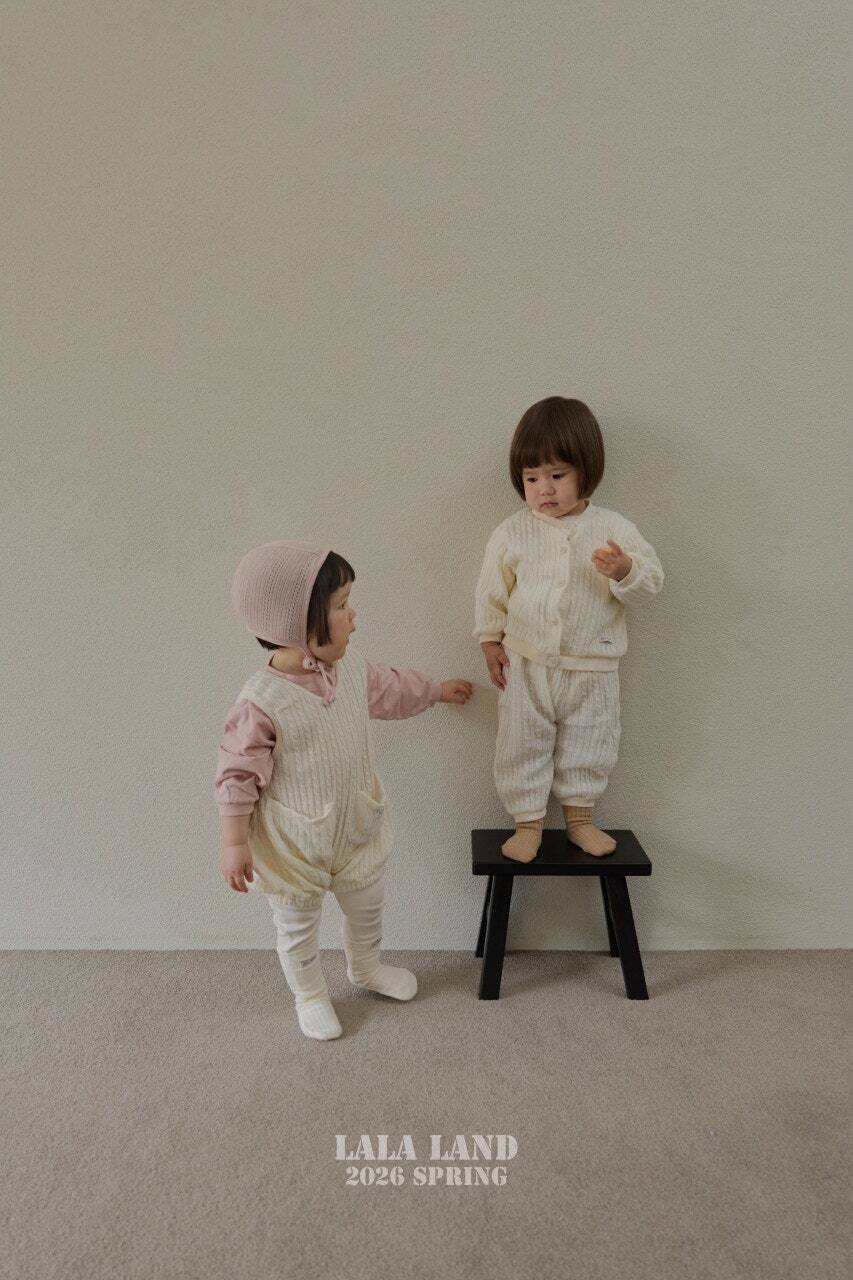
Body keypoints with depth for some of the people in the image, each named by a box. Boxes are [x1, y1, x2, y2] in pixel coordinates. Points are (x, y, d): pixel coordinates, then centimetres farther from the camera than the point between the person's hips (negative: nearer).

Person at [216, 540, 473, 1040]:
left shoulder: (351, 664, -11)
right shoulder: (262, 702, -31)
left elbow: (390, 688, 11)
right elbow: (238, 776, -21)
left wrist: (441, 689, 24)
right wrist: (235, 844, -17)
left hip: (359, 824, 6)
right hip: (295, 844, -6)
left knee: (368, 908, 27)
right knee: (298, 927, 19)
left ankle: (366, 967, 58)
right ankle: (310, 995, 47)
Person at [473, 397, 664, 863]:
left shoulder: (614, 528, -6)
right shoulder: (512, 532, -5)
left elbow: (651, 580, -5)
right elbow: (491, 589, 5)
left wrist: (624, 570, -25)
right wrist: (490, 638, 3)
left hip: (591, 669, 0)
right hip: (525, 666, 0)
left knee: (588, 747, 13)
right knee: (523, 746, 7)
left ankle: (579, 816, 33)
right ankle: (527, 821, 23)